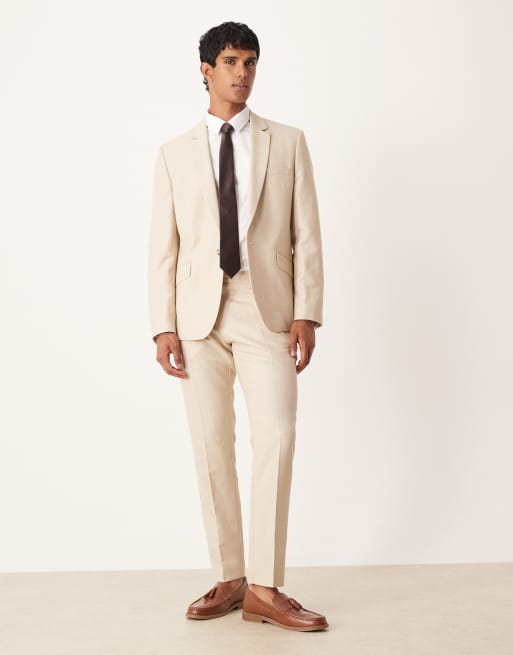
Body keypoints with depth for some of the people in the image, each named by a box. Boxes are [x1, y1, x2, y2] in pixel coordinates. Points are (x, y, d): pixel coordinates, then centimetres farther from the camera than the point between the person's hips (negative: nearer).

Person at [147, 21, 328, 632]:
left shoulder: (287, 142, 10)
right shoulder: (175, 153, 12)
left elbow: (306, 235, 4)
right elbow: (163, 246, 8)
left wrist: (306, 312, -6)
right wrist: (163, 326, -1)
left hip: (266, 309, -1)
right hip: (199, 313, 1)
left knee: (276, 437, -14)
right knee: (211, 447, 2)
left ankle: (264, 587, -7)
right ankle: (229, 579, 13)